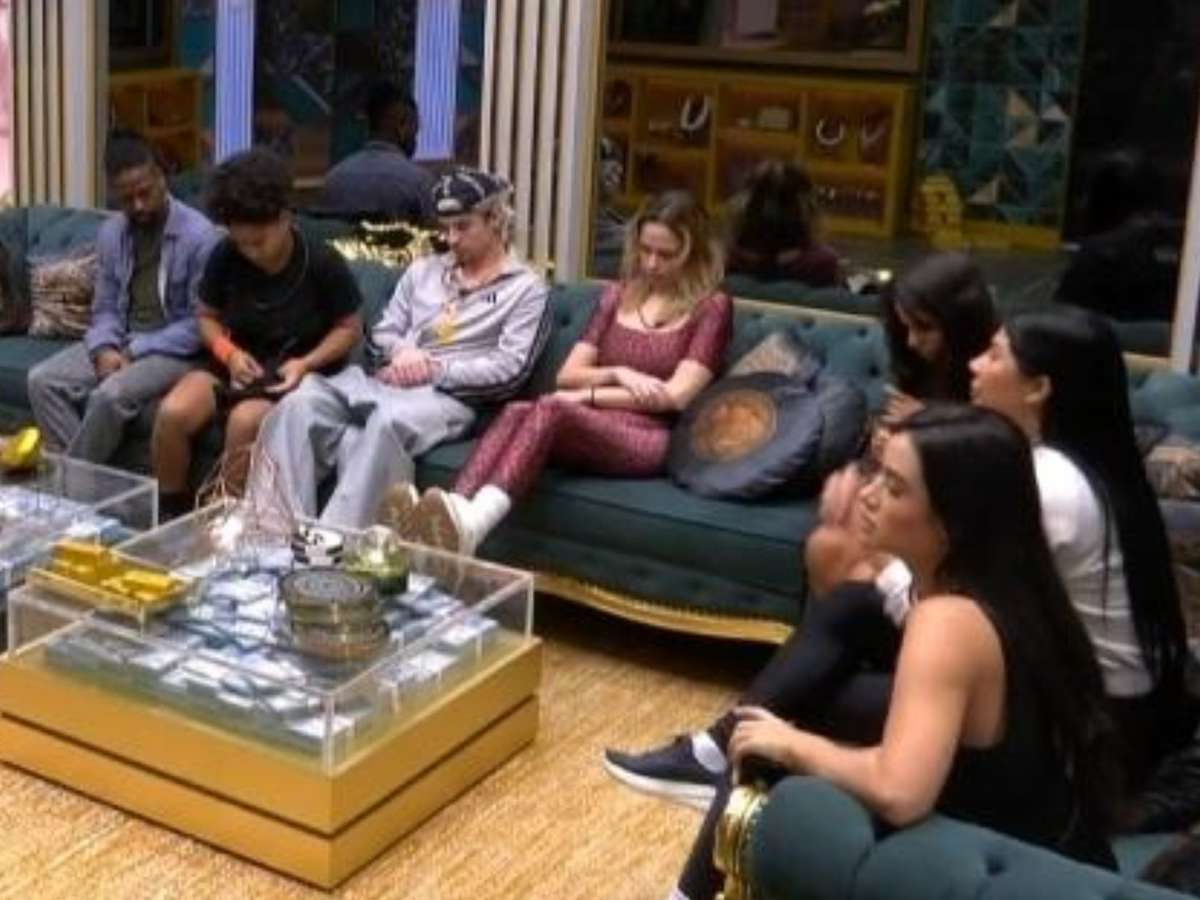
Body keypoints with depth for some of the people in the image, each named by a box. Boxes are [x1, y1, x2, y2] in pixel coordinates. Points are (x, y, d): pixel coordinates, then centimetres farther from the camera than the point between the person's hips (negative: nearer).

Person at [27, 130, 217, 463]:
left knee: (110, 394, -32)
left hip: (174, 350, -6)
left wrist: (136, 351, -18)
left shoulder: (198, 235, -13)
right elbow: (104, 309, 11)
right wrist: (104, 349, -12)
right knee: (42, 380, -16)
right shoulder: (110, 233, 7)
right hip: (120, 342, 6)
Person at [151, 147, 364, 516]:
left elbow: (349, 328, -3)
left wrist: (305, 364, -19)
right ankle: (169, 516, -4)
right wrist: (229, 352, -12)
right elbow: (206, 315, 9)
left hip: (292, 374, -4)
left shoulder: (322, 264, -12)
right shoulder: (225, 257, -3)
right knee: (172, 413, -24)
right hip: (237, 365, 4)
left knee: (244, 421, -35)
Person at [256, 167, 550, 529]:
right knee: (300, 404, -26)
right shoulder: (423, 270, 25)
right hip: (384, 381, 5)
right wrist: (401, 351, -4)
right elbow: (382, 332, 21)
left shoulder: (526, 288, 8)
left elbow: (509, 371, -4)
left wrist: (434, 370, -9)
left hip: (449, 395, -5)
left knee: (386, 422, -41)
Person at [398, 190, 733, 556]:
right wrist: (616, 374, -7)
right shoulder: (617, 296, 21)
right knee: (517, 411, -30)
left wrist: (588, 394, -7)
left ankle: (470, 526, -58)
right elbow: (567, 376, 14)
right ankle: (455, 515, -56)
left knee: (553, 407, -35)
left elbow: (676, 395, -8)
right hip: (588, 428, 5)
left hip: (650, 438, -5)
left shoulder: (711, 307, 4)